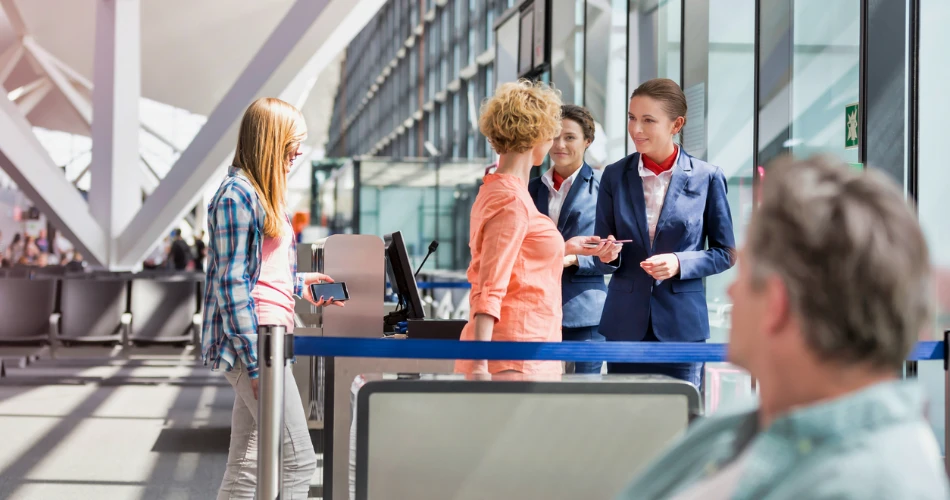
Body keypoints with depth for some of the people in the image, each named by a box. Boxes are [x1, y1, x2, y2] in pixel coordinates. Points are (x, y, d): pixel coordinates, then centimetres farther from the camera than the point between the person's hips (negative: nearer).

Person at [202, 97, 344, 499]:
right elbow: (231, 283, -17)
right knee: (298, 460, -9)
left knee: (246, 466, 10)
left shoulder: (265, 194, 18)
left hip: (267, 338, 10)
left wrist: (299, 285, 18)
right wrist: (256, 360, -19)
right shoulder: (236, 195, -12)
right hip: (251, 342, -10)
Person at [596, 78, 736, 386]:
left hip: (681, 323, -2)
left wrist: (680, 263, -13)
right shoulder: (615, 176, 5)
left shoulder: (707, 178, -1)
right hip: (624, 322, 2)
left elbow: (726, 254, 3)